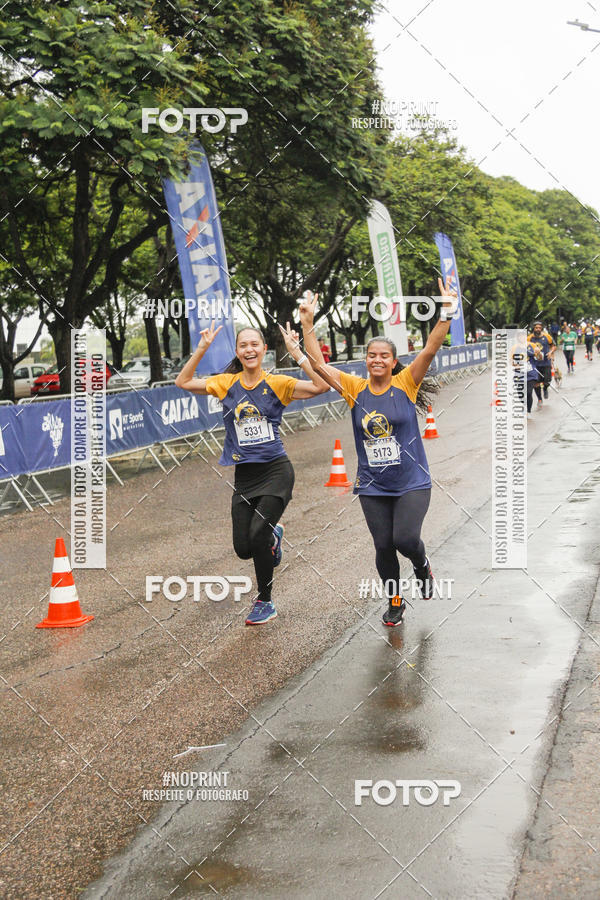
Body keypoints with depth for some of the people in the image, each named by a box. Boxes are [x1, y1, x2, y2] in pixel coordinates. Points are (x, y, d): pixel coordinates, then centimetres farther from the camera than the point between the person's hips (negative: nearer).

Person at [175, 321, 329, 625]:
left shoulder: (277, 384, -3)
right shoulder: (227, 383, 5)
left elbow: (321, 386, -15)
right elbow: (183, 382, 3)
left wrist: (296, 352, -19)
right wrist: (202, 349, -5)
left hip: (275, 471, -4)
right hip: (244, 475, 4)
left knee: (257, 534, -18)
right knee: (243, 548, 2)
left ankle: (265, 603, 4)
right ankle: (273, 535, 40)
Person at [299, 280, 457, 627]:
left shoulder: (405, 384, -4)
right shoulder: (355, 388, 1)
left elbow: (430, 350, -16)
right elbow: (318, 364, -2)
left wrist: (446, 314, -28)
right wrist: (308, 325, -9)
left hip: (412, 482, -2)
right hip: (373, 486, 3)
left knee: (406, 538, -16)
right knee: (383, 547, 6)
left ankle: (423, 566, 20)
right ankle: (395, 602, 28)